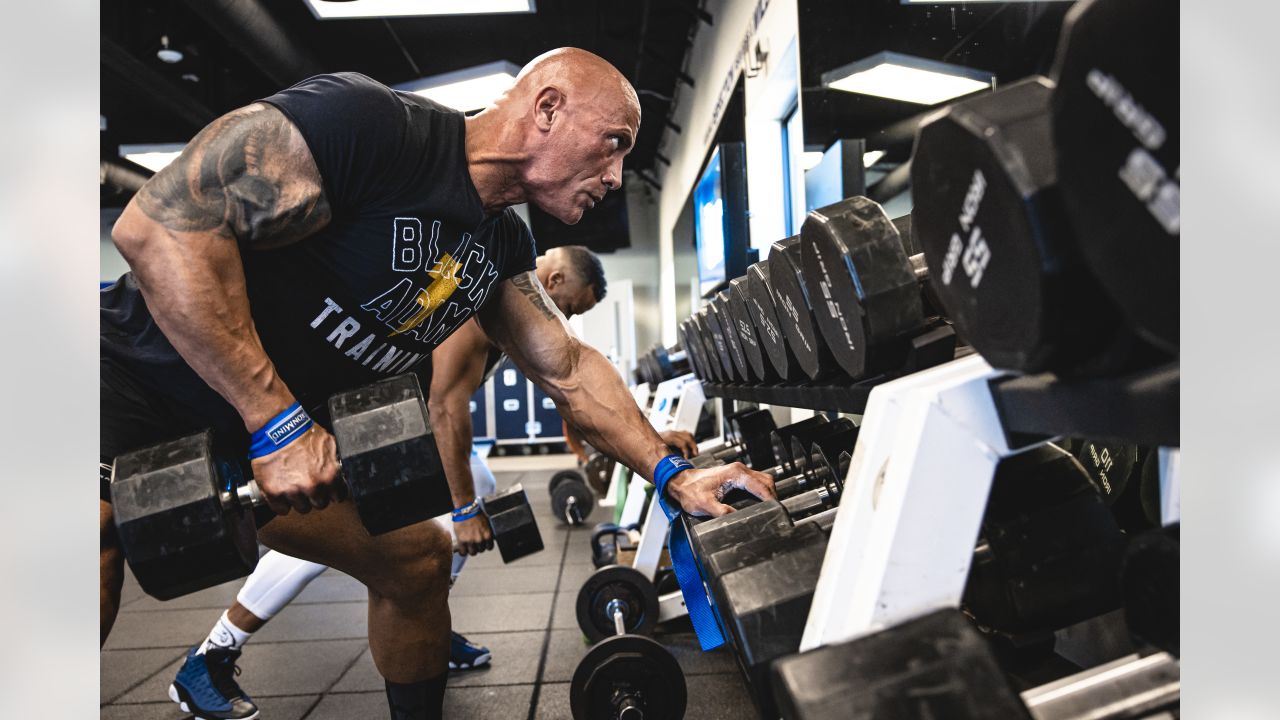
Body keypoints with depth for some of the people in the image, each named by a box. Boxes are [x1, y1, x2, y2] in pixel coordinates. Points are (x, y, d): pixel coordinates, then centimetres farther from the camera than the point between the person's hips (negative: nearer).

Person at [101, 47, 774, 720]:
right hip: (138, 380, -6)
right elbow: (159, 222, -30)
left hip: (286, 429, 7)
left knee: (418, 556, 4)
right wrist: (275, 421, -30)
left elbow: (567, 369, 5)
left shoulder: (503, 243, 0)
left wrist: (671, 475, -3)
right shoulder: (367, 122, -26)